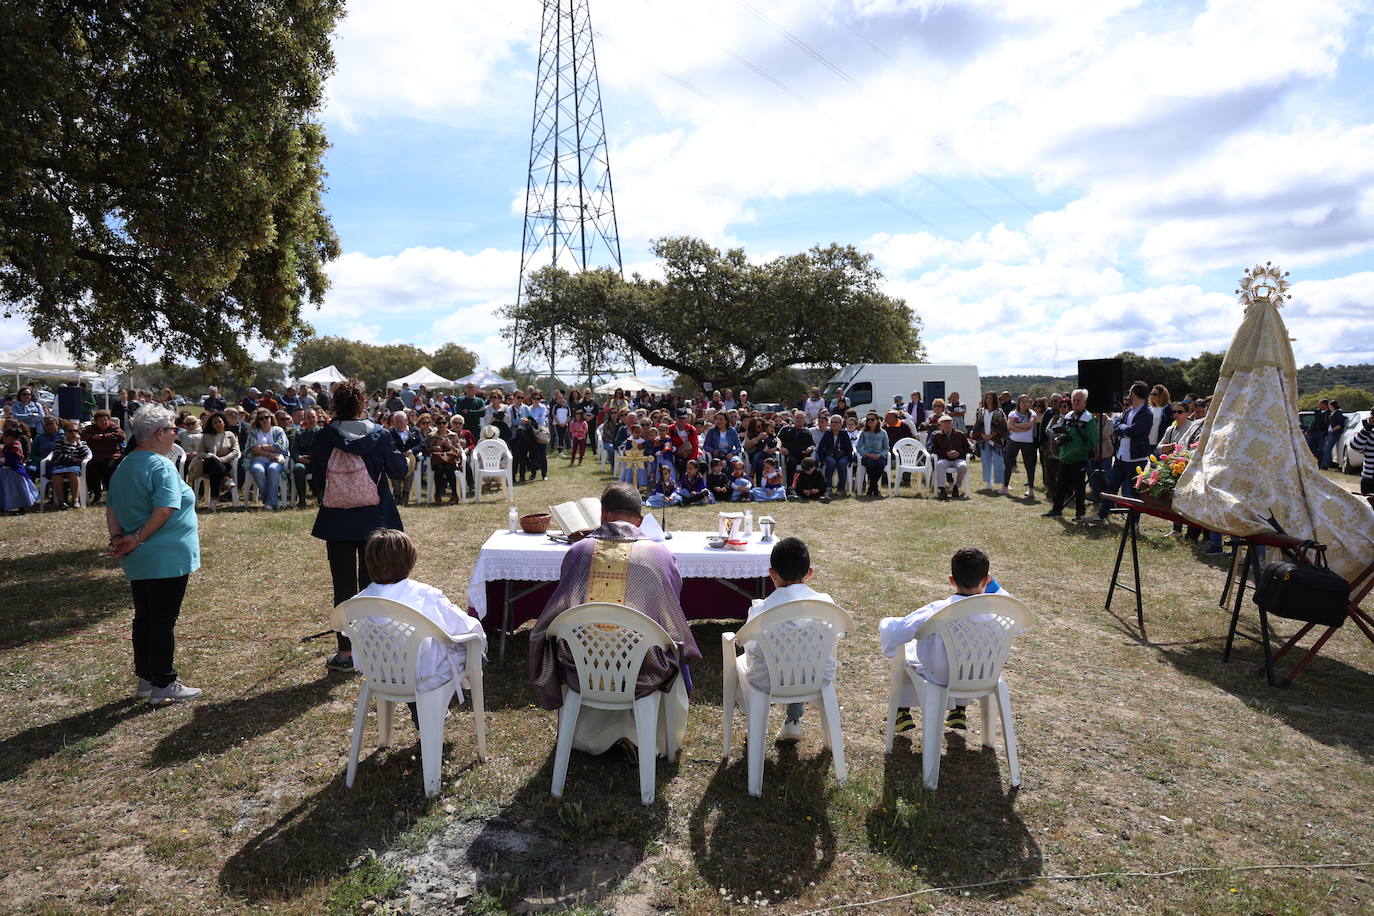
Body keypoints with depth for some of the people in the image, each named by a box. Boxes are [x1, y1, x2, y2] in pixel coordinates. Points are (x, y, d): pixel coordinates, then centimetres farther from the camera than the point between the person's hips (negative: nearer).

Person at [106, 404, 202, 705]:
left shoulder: (124, 466, 11)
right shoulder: (162, 466, -17)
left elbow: (111, 510, 10)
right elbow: (164, 510, -26)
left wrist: (118, 539, 0)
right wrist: (138, 538, -15)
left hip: (138, 560, 9)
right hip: (166, 558, -9)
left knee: (144, 618, 16)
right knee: (163, 621, -1)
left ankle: (146, 679, 26)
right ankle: (163, 686, 7)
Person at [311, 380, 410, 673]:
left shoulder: (324, 437, -7)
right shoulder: (379, 434, -7)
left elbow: (316, 476, -3)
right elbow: (398, 471, -1)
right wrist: (396, 452, 17)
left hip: (336, 522, 0)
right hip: (374, 520, 0)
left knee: (343, 586, 8)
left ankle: (346, 652, 13)